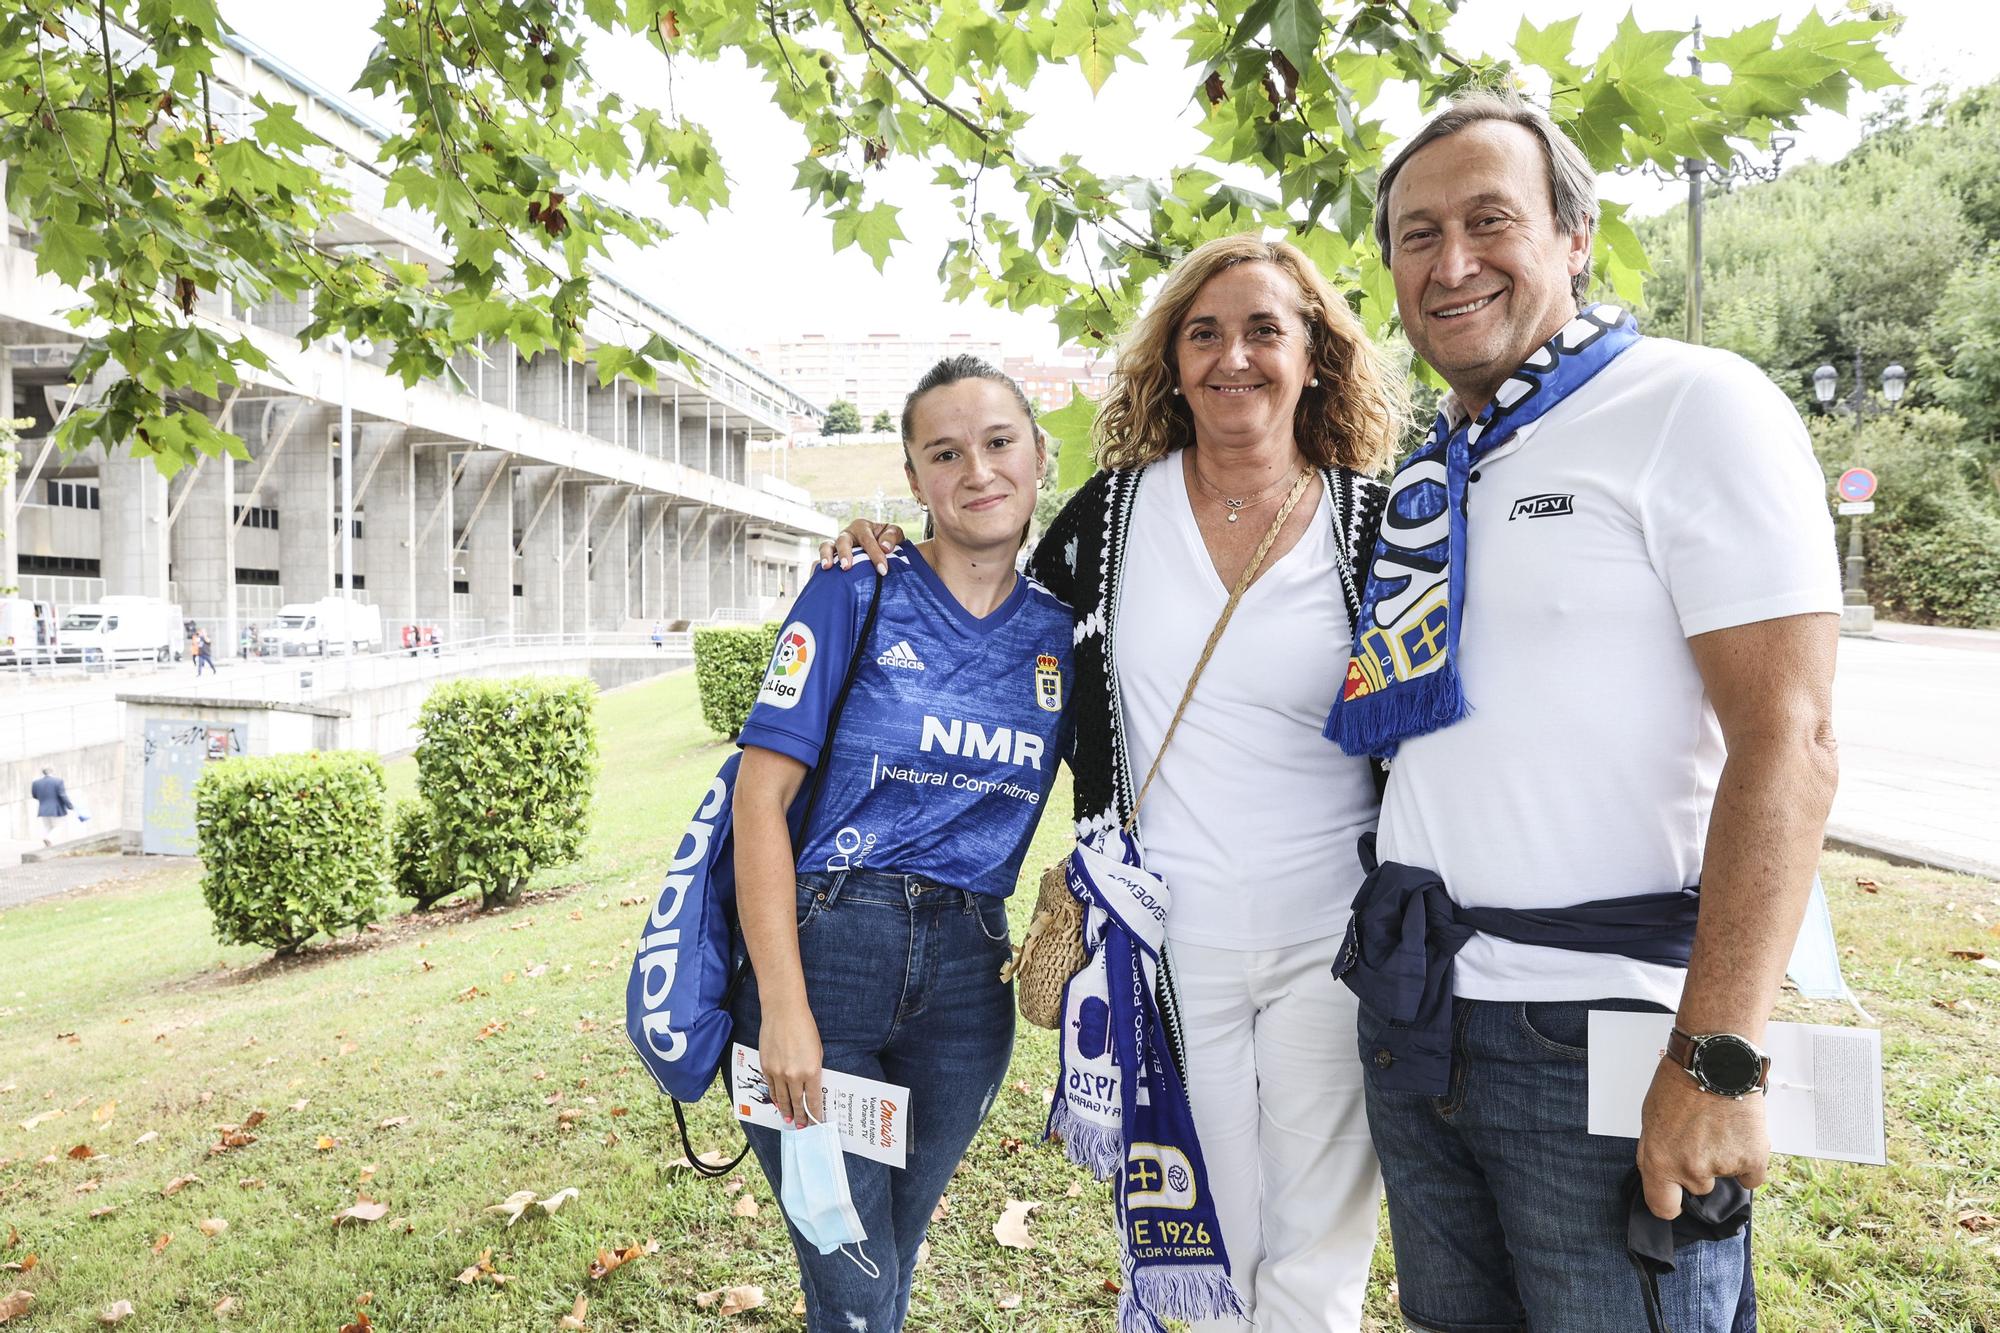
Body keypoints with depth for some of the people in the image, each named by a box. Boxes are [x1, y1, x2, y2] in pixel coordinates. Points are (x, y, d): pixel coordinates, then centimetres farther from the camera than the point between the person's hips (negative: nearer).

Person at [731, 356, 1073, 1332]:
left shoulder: (1062, 632, 5)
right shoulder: (858, 594, -6)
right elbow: (761, 794, -10)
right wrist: (783, 1008, -15)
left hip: (967, 977, 4)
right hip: (823, 947, -3)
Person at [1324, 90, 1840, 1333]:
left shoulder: (1693, 405, -8)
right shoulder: (1424, 472, 12)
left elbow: (1788, 739, -15)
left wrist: (1717, 1058, -19)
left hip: (1599, 1036, -6)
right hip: (1413, 1015, 6)